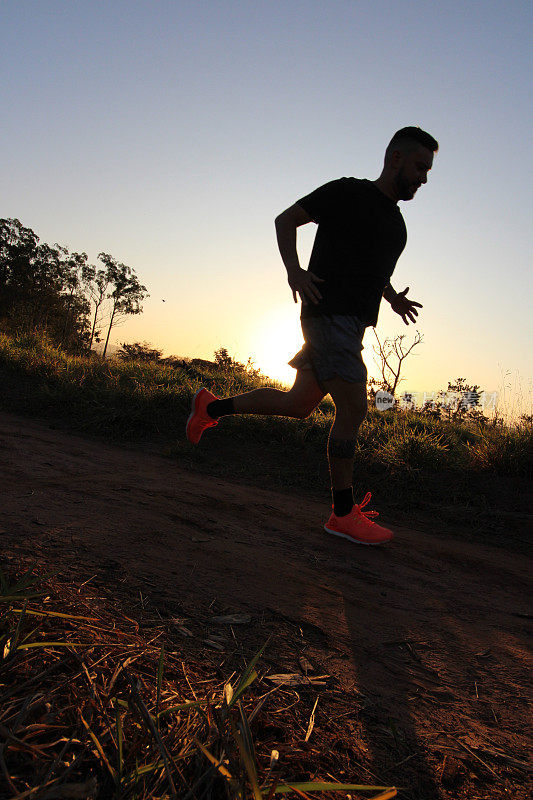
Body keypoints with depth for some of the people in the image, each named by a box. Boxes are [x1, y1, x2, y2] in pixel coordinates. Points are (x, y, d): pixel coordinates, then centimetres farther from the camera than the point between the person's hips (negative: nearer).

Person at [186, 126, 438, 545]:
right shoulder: (348, 192, -2)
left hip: (352, 324, 9)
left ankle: (212, 407, 25)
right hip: (330, 316, -9)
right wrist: (293, 268, -16)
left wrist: (393, 297, 17)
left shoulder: (396, 222, 21)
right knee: (353, 410, -12)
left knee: (299, 404, 10)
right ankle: (344, 514, -1)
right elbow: (286, 219, 0)